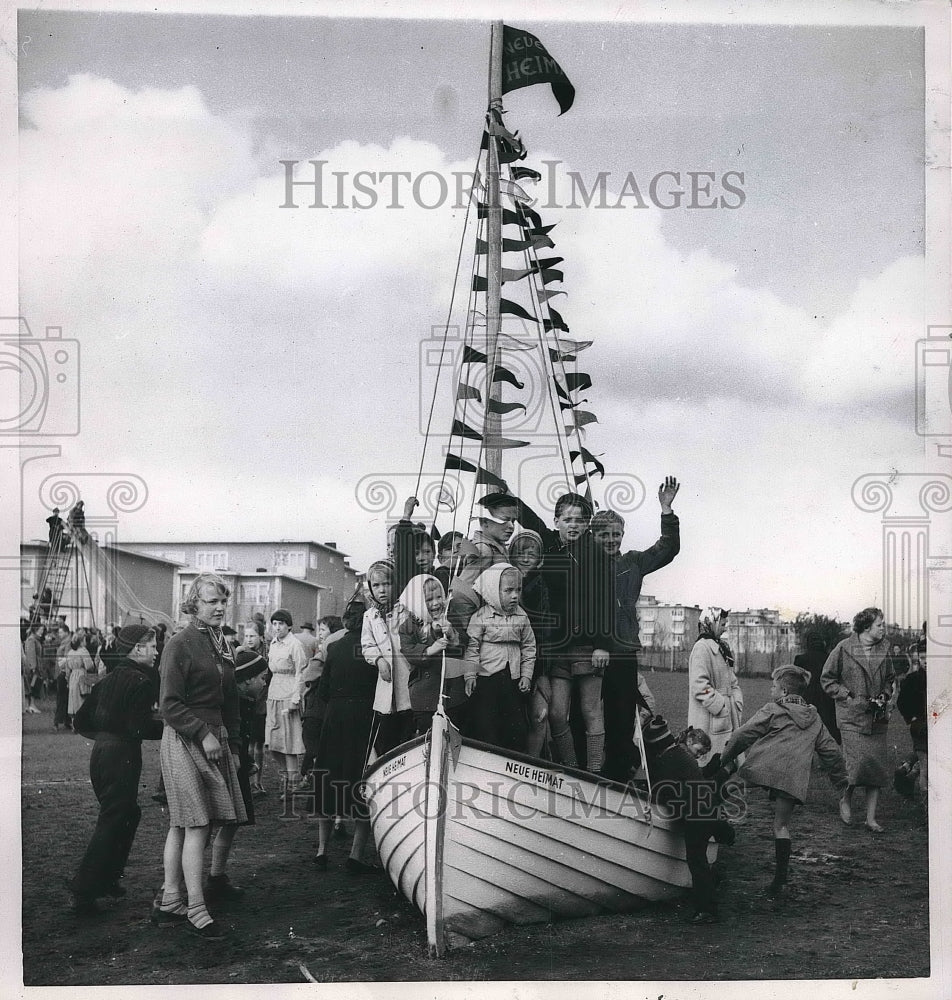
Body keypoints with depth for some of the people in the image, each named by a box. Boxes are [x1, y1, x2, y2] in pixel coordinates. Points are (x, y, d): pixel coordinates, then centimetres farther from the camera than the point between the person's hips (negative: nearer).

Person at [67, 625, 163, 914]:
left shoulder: (111, 678, 13)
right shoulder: (141, 681, -12)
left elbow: (80, 721, 16)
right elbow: (141, 727, -22)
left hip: (100, 752, 9)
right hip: (123, 755, -9)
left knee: (128, 814, 21)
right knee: (112, 823, -3)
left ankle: (107, 880, 24)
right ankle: (84, 893, -4)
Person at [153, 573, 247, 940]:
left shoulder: (222, 645, 15)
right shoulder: (180, 645, -8)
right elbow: (170, 705, -12)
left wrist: (233, 744, 15)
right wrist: (203, 734, -18)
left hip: (216, 738, 8)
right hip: (184, 740, -8)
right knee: (197, 824, -11)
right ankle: (196, 911, -8)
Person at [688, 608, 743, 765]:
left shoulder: (722, 648, 18)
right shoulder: (702, 648, -12)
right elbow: (699, 686, -20)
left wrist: (738, 703, 8)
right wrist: (721, 706, -17)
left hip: (728, 718, 9)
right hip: (710, 721, -9)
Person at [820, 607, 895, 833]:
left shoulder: (883, 651, 8)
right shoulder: (843, 649, -5)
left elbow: (890, 678, 23)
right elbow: (827, 679, 1)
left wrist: (884, 696, 4)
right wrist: (846, 696, -8)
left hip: (877, 718, 5)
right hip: (852, 716, -4)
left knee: (878, 767, 1)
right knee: (858, 761, -14)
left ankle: (871, 818, 9)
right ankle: (845, 799, 14)